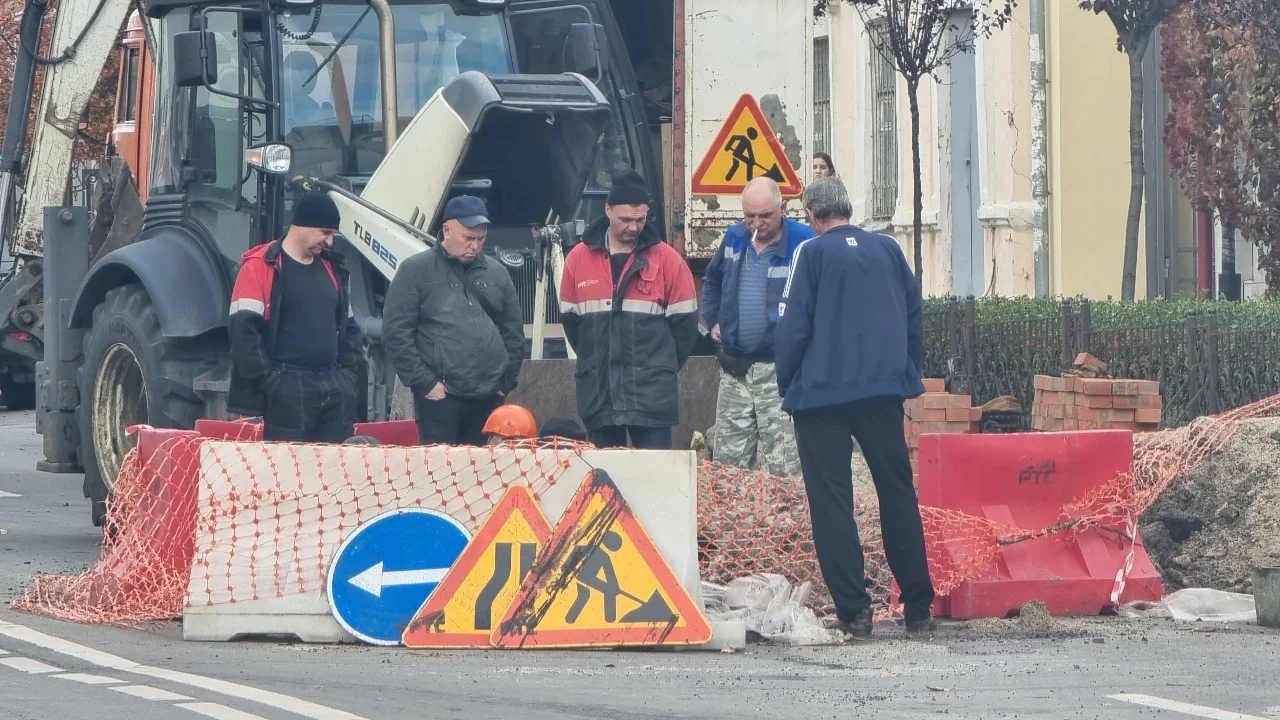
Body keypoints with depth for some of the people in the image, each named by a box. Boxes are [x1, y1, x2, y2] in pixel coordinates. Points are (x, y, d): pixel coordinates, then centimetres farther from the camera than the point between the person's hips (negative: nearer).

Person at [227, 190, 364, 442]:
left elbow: (347, 326, 25)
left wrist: (351, 372, 11)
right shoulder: (261, 267, -5)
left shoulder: (332, 269, 18)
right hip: (288, 390, -7)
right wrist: (266, 379, -15)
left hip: (335, 390, 7)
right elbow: (243, 329, -11)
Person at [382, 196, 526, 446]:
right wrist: (425, 383, -9)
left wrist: (507, 381, 10)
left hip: (490, 398, 5)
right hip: (441, 397, -4)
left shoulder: (497, 273, 15)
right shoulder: (415, 270, 0)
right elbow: (396, 332, -5)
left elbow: (513, 331, 20)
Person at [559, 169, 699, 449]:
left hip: (651, 394, -2)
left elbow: (685, 321, 3)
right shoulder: (579, 258, 7)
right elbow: (569, 317, 14)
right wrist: (595, 361, 14)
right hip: (598, 392, 3)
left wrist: (663, 367, 6)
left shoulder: (667, 259, 0)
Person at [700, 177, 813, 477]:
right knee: (727, 461, 10)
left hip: (779, 371, -6)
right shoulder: (734, 238, 8)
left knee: (785, 464, -5)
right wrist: (713, 319, 17)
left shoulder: (803, 243, -11)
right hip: (734, 366, 6)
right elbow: (712, 280, 28)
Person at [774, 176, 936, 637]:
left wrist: (787, 386, 4)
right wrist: (908, 373, 23)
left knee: (831, 503, 0)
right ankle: (918, 608, 12)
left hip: (822, 394, -4)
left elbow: (792, 327, -7)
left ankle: (853, 610, -5)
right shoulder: (888, 249, 7)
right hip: (883, 390, 4)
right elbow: (915, 316, 14)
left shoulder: (811, 254, -5)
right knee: (898, 495, 10)